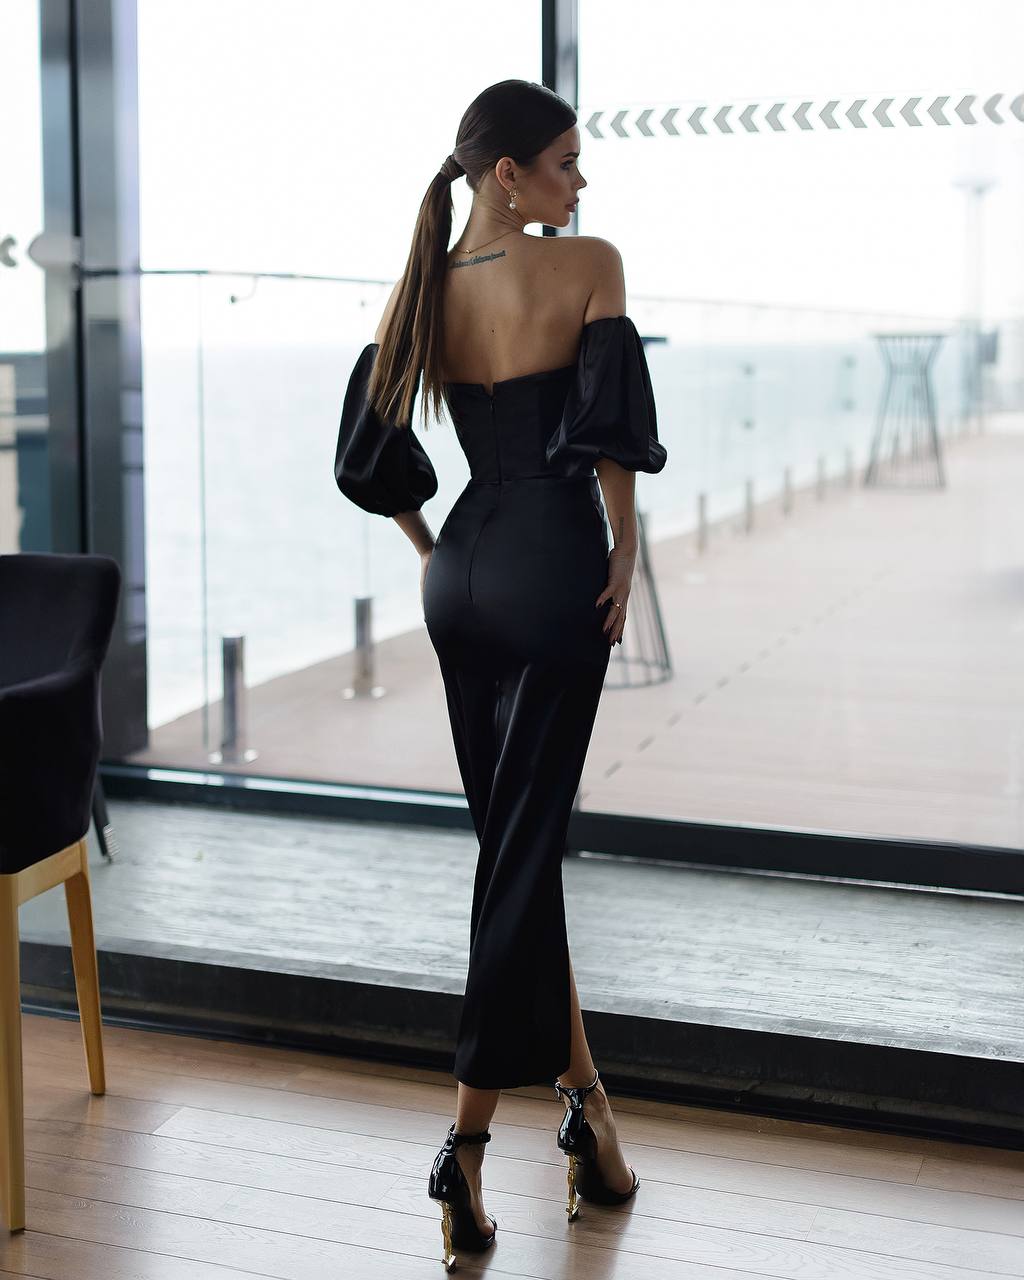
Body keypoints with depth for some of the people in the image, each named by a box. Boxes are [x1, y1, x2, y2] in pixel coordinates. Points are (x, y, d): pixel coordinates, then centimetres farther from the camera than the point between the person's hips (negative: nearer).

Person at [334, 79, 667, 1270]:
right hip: (554, 569, -6)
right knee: (523, 848, -3)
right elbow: (609, 424, -17)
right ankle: (469, 1139, -4)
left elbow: (366, 454, 7)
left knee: (516, 838, 15)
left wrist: (434, 552, 16)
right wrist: (624, 548, -5)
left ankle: (580, 1093, 28)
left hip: (461, 577, 6)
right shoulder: (588, 265, -9)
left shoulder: (423, 286, 7)